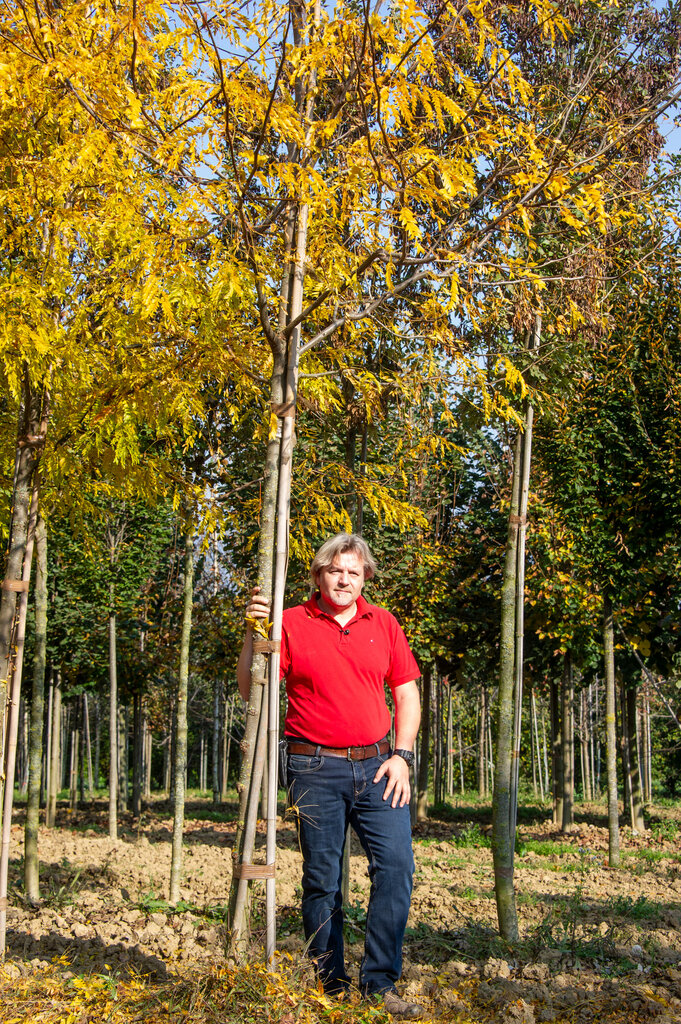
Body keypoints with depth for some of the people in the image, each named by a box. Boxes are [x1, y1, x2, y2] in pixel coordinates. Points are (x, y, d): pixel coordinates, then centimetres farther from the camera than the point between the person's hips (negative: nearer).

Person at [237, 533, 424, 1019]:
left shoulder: (383, 623, 9)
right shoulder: (291, 623, 1)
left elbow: (407, 691, 11)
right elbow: (250, 689, -2)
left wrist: (401, 755, 1)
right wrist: (253, 631, -15)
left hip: (376, 764, 2)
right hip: (315, 768, -2)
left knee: (396, 864, -9)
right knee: (322, 879, 4)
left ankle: (381, 983, 2)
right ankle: (331, 985, 17)